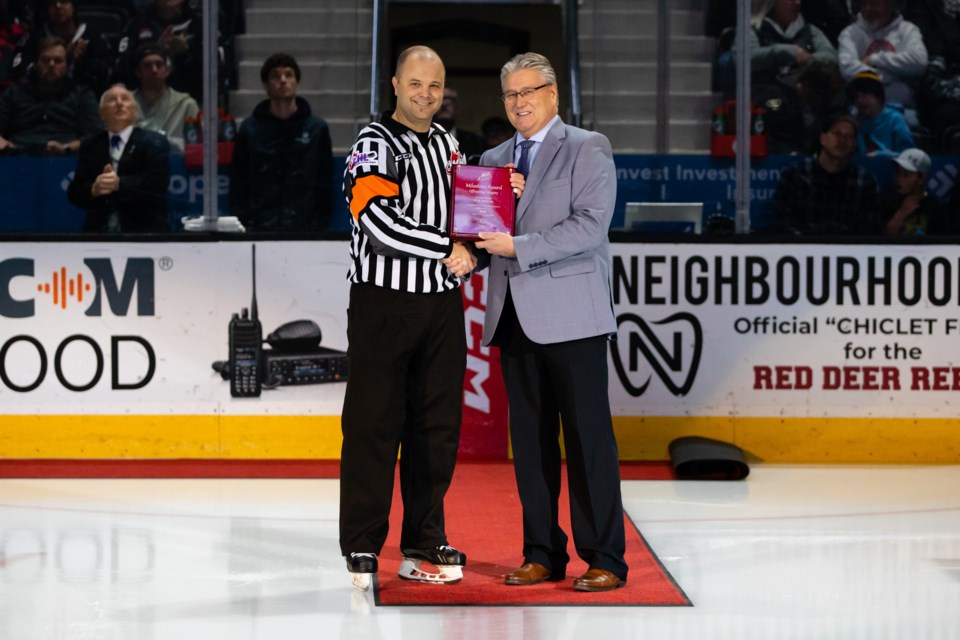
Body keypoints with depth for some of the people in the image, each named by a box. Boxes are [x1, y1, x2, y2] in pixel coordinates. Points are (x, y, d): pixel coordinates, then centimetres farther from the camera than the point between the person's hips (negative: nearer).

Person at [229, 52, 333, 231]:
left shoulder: (317, 128, 8)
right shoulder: (250, 129, 8)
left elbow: (325, 184, 8)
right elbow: (238, 185, 9)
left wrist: (321, 223, 0)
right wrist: (242, 222, -1)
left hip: (304, 229, 0)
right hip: (259, 229, 0)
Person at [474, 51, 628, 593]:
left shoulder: (588, 149, -1)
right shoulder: (494, 160, 18)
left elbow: (590, 225, -13)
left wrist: (518, 247, -17)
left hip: (571, 315, -6)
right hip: (514, 318, 6)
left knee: (588, 437, -5)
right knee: (530, 441, 7)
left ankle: (605, 559, -1)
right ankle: (543, 554, 14)